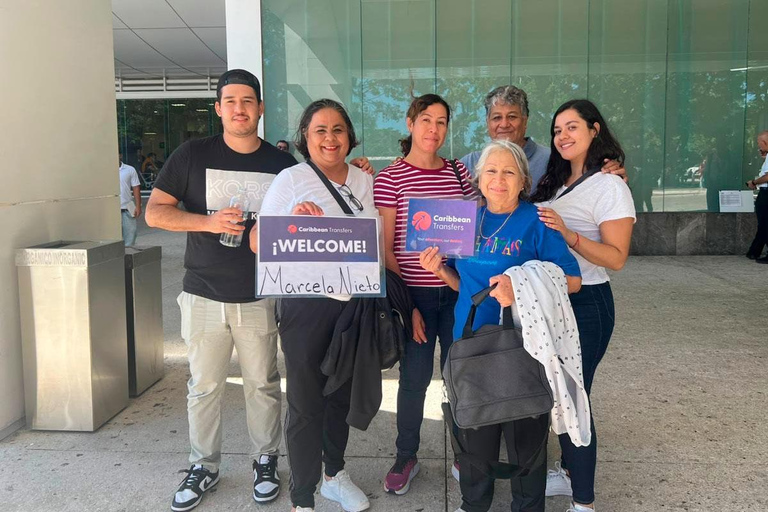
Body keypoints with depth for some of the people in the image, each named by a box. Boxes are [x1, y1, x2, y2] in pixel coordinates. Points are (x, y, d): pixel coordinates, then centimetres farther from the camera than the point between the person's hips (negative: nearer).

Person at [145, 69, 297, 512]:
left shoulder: (282, 164, 4)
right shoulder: (193, 155, 1)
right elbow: (155, 211, -2)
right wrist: (210, 221, -18)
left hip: (260, 298, 0)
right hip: (205, 296, 0)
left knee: (263, 385, 11)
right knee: (204, 387, 10)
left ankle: (266, 461, 30)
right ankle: (204, 467, 28)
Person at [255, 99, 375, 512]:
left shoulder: (364, 181, 9)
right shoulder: (290, 180, -4)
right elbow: (259, 243, -6)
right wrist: (293, 222, -23)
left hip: (354, 302, 5)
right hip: (306, 303, -4)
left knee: (342, 394, 17)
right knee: (305, 403, 1)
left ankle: (334, 473, 38)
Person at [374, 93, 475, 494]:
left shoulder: (458, 172, 7)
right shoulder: (391, 178, -4)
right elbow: (385, 249, -5)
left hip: (458, 291, 3)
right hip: (415, 293, -3)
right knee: (414, 378, 7)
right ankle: (406, 458, 28)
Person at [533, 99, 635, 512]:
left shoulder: (610, 187, -12)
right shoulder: (556, 183, 10)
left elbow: (616, 258, -18)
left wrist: (568, 235, -29)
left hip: (585, 304, -7)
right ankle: (569, 472, 36)